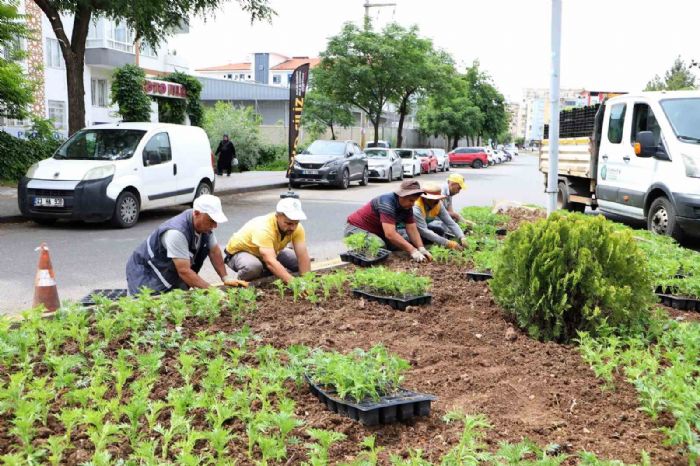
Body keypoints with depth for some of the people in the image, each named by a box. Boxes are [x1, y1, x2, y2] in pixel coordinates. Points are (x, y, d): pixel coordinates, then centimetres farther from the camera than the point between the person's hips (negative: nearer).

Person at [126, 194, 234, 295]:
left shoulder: (205, 225, -11)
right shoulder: (177, 232, -35)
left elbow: (214, 251, 4)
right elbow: (184, 271, -33)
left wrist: (225, 277, -4)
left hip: (171, 272, 8)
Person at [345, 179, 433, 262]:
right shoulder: (387, 203, -32)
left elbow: (412, 230, -7)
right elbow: (390, 234, -39)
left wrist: (421, 249, -23)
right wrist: (413, 251, -41)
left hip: (378, 231, 9)